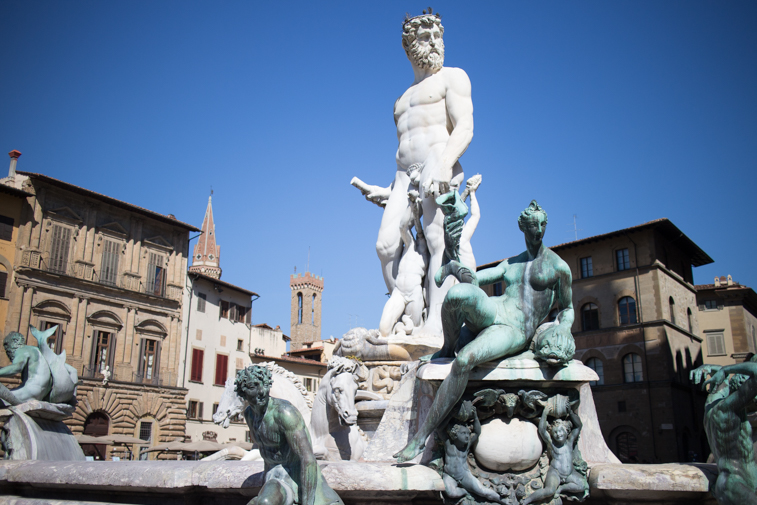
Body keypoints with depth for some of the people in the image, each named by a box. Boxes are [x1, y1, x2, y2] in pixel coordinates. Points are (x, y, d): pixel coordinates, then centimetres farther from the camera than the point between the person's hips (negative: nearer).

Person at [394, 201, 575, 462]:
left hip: (514, 332, -4)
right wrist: (457, 268, -5)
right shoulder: (510, 264, 23)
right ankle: (448, 347, -6)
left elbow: (567, 308, 19)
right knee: (458, 293, -36)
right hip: (490, 311, 4)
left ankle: (420, 438, -30)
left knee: (465, 360, -36)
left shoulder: (558, 267, 11)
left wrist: (563, 327, -3)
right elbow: (476, 278, 17)